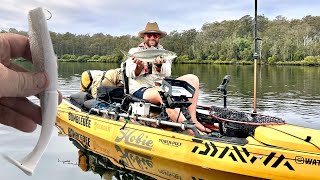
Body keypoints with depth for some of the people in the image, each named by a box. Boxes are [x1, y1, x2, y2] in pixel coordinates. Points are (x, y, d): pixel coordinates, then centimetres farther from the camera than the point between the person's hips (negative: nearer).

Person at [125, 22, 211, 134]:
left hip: (161, 87, 5)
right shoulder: (134, 52, 8)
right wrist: (140, 66, -27)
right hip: (141, 89, -5)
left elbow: (167, 74, -3)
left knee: (192, 79, -10)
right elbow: (130, 74, -6)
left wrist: (159, 65, -25)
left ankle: (193, 120, -20)